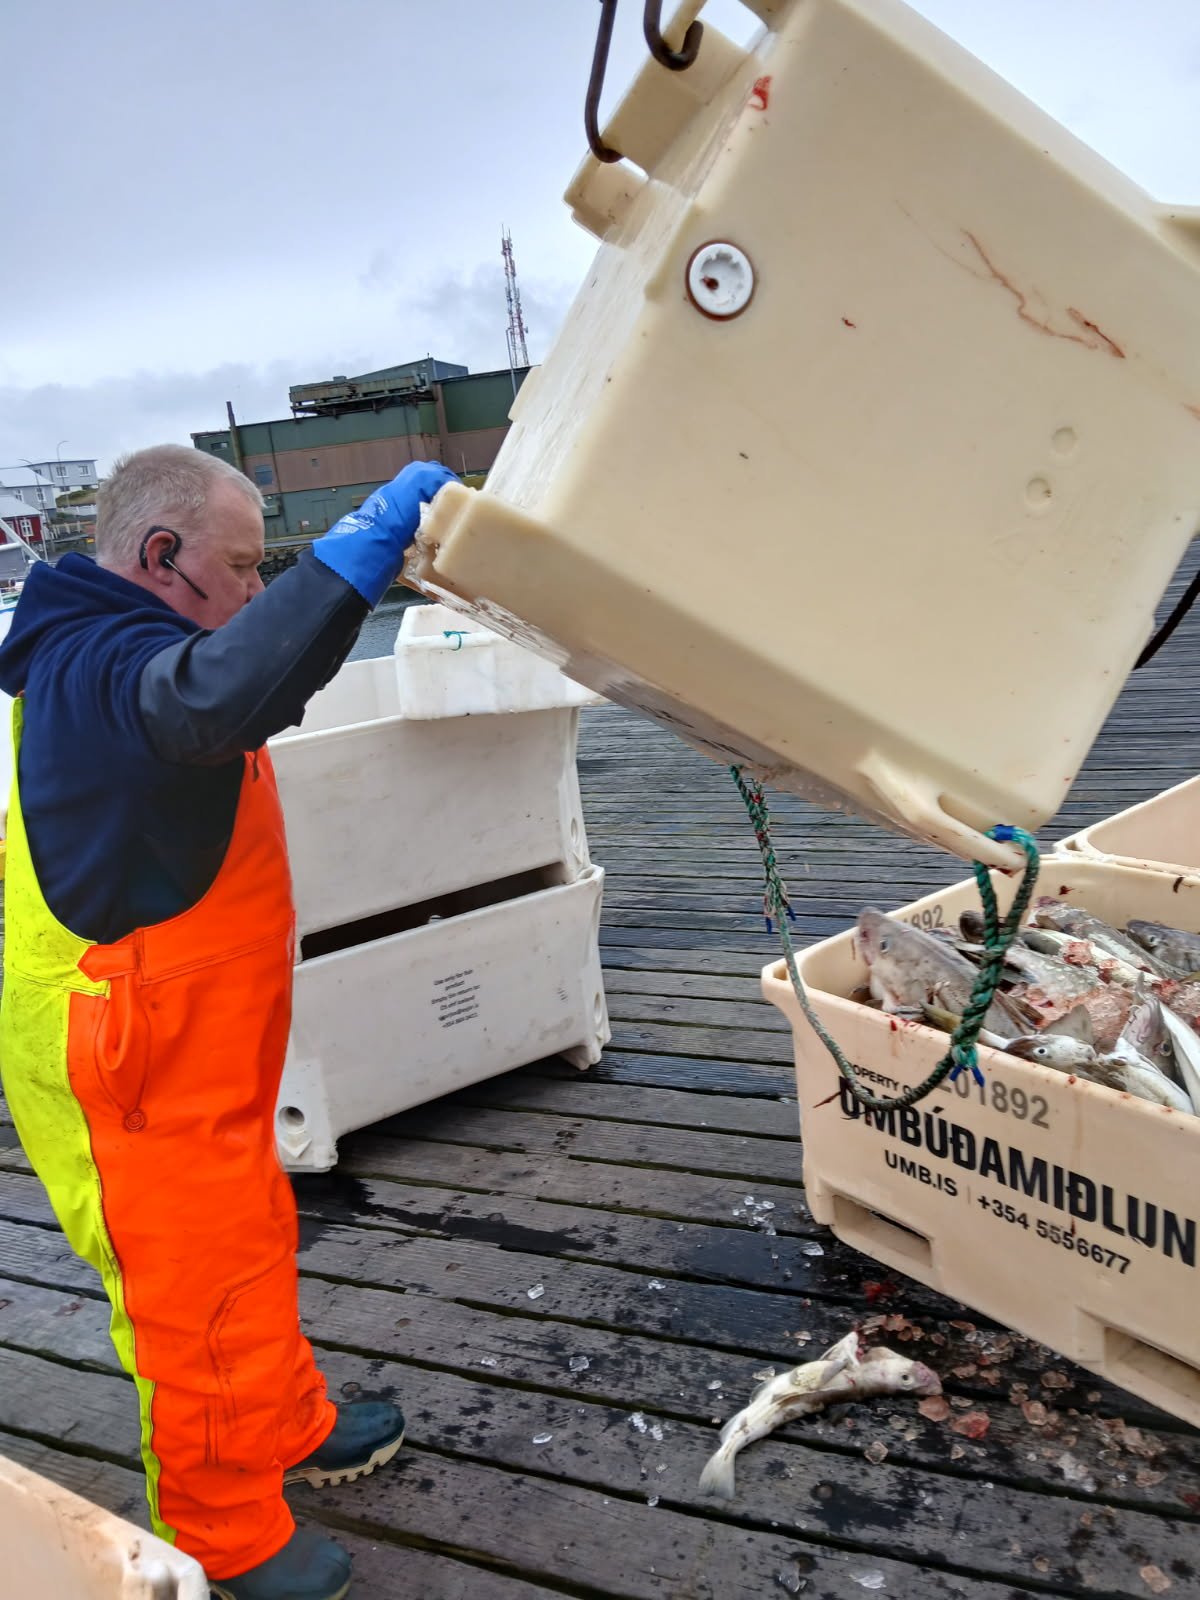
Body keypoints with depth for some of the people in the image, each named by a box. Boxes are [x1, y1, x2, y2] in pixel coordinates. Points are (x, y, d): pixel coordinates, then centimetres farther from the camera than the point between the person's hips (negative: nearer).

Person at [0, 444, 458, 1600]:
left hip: (198, 1055, 10)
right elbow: (221, 694, -49)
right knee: (197, 1297, 9)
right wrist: (361, 545, -46)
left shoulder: (97, 655, 9)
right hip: (142, 1074, -10)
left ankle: (290, 1431, 49)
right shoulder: (102, 669, -27)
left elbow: (265, 679, 19)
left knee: (250, 1243, 26)